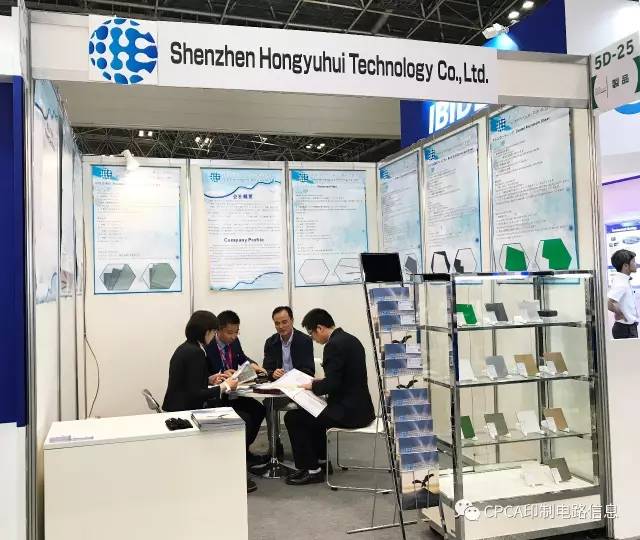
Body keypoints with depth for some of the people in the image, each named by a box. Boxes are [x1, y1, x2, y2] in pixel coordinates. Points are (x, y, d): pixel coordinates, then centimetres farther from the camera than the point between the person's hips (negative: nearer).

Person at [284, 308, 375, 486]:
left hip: (349, 411, -10)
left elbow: (332, 384, -23)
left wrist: (312, 386, -5)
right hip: (359, 406, 10)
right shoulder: (351, 340, 10)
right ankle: (321, 460, 33)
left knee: (292, 418, -1)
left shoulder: (334, 345, -19)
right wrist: (319, 382, 15)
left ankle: (311, 470, 5)